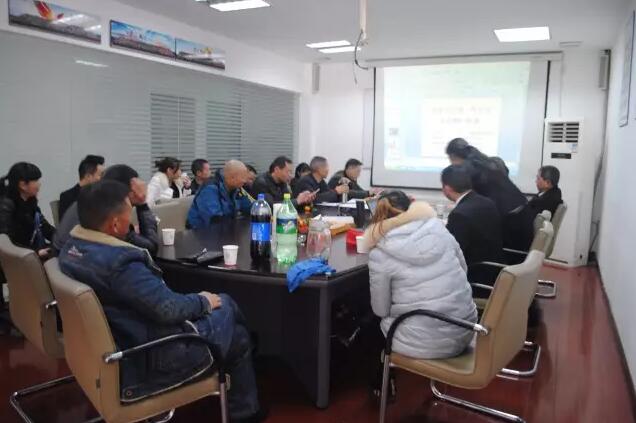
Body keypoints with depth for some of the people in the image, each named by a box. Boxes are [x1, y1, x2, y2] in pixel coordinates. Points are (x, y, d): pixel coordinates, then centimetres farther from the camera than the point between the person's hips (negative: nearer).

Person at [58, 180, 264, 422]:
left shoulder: (71, 247, 0)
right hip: (148, 359, -9)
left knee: (220, 304, 20)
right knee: (239, 337, 8)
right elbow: (168, 308, -30)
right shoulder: (119, 262, -31)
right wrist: (203, 302, -11)